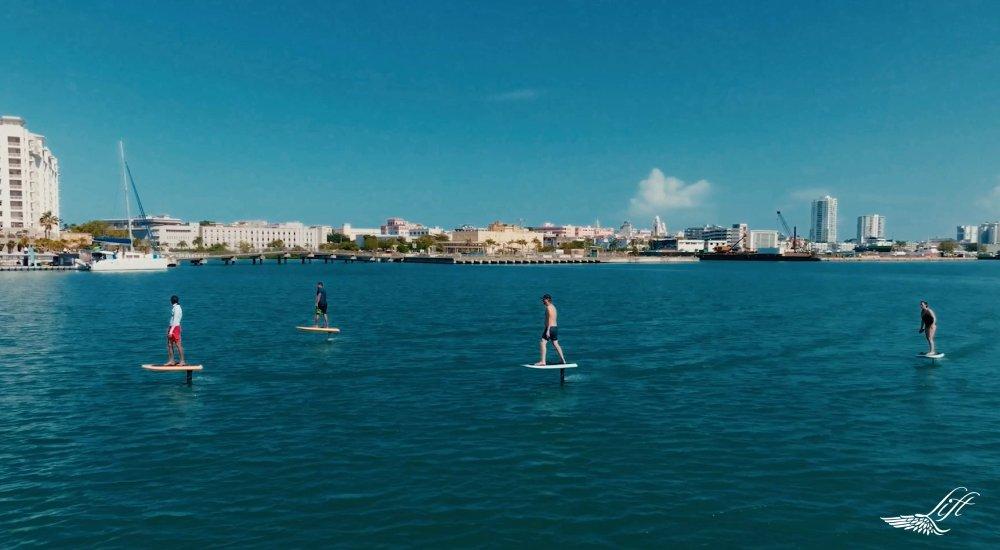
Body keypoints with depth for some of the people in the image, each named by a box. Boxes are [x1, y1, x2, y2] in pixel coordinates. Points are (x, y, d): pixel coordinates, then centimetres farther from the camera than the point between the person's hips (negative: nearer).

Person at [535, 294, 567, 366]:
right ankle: (563, 360, 18)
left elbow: (550, 319, -20)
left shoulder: (548, 307, -12)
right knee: (555, 344, 16)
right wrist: (545, 328, 28)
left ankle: (543, 361, -14)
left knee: (542, 343, -9)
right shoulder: (553, 307, 18)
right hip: (555, 327, 10)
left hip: (550, 328, -10)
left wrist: (548, 330, -25)